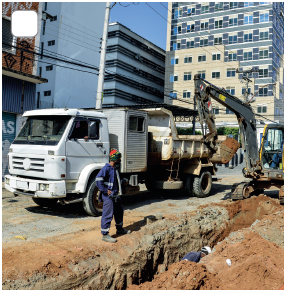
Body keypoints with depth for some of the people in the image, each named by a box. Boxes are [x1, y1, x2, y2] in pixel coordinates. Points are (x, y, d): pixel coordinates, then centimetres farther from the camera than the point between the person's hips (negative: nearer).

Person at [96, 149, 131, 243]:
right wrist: (107, 191, -21)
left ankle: (119, 229, 38)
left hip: (115, 195, 10)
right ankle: (105, 234, 3)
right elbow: (98, 181, -23)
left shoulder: (115, 169, 13)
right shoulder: (106, 168, -15)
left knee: (119, 210, 20)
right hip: (108, 196, -10)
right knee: (108, 214, -6)